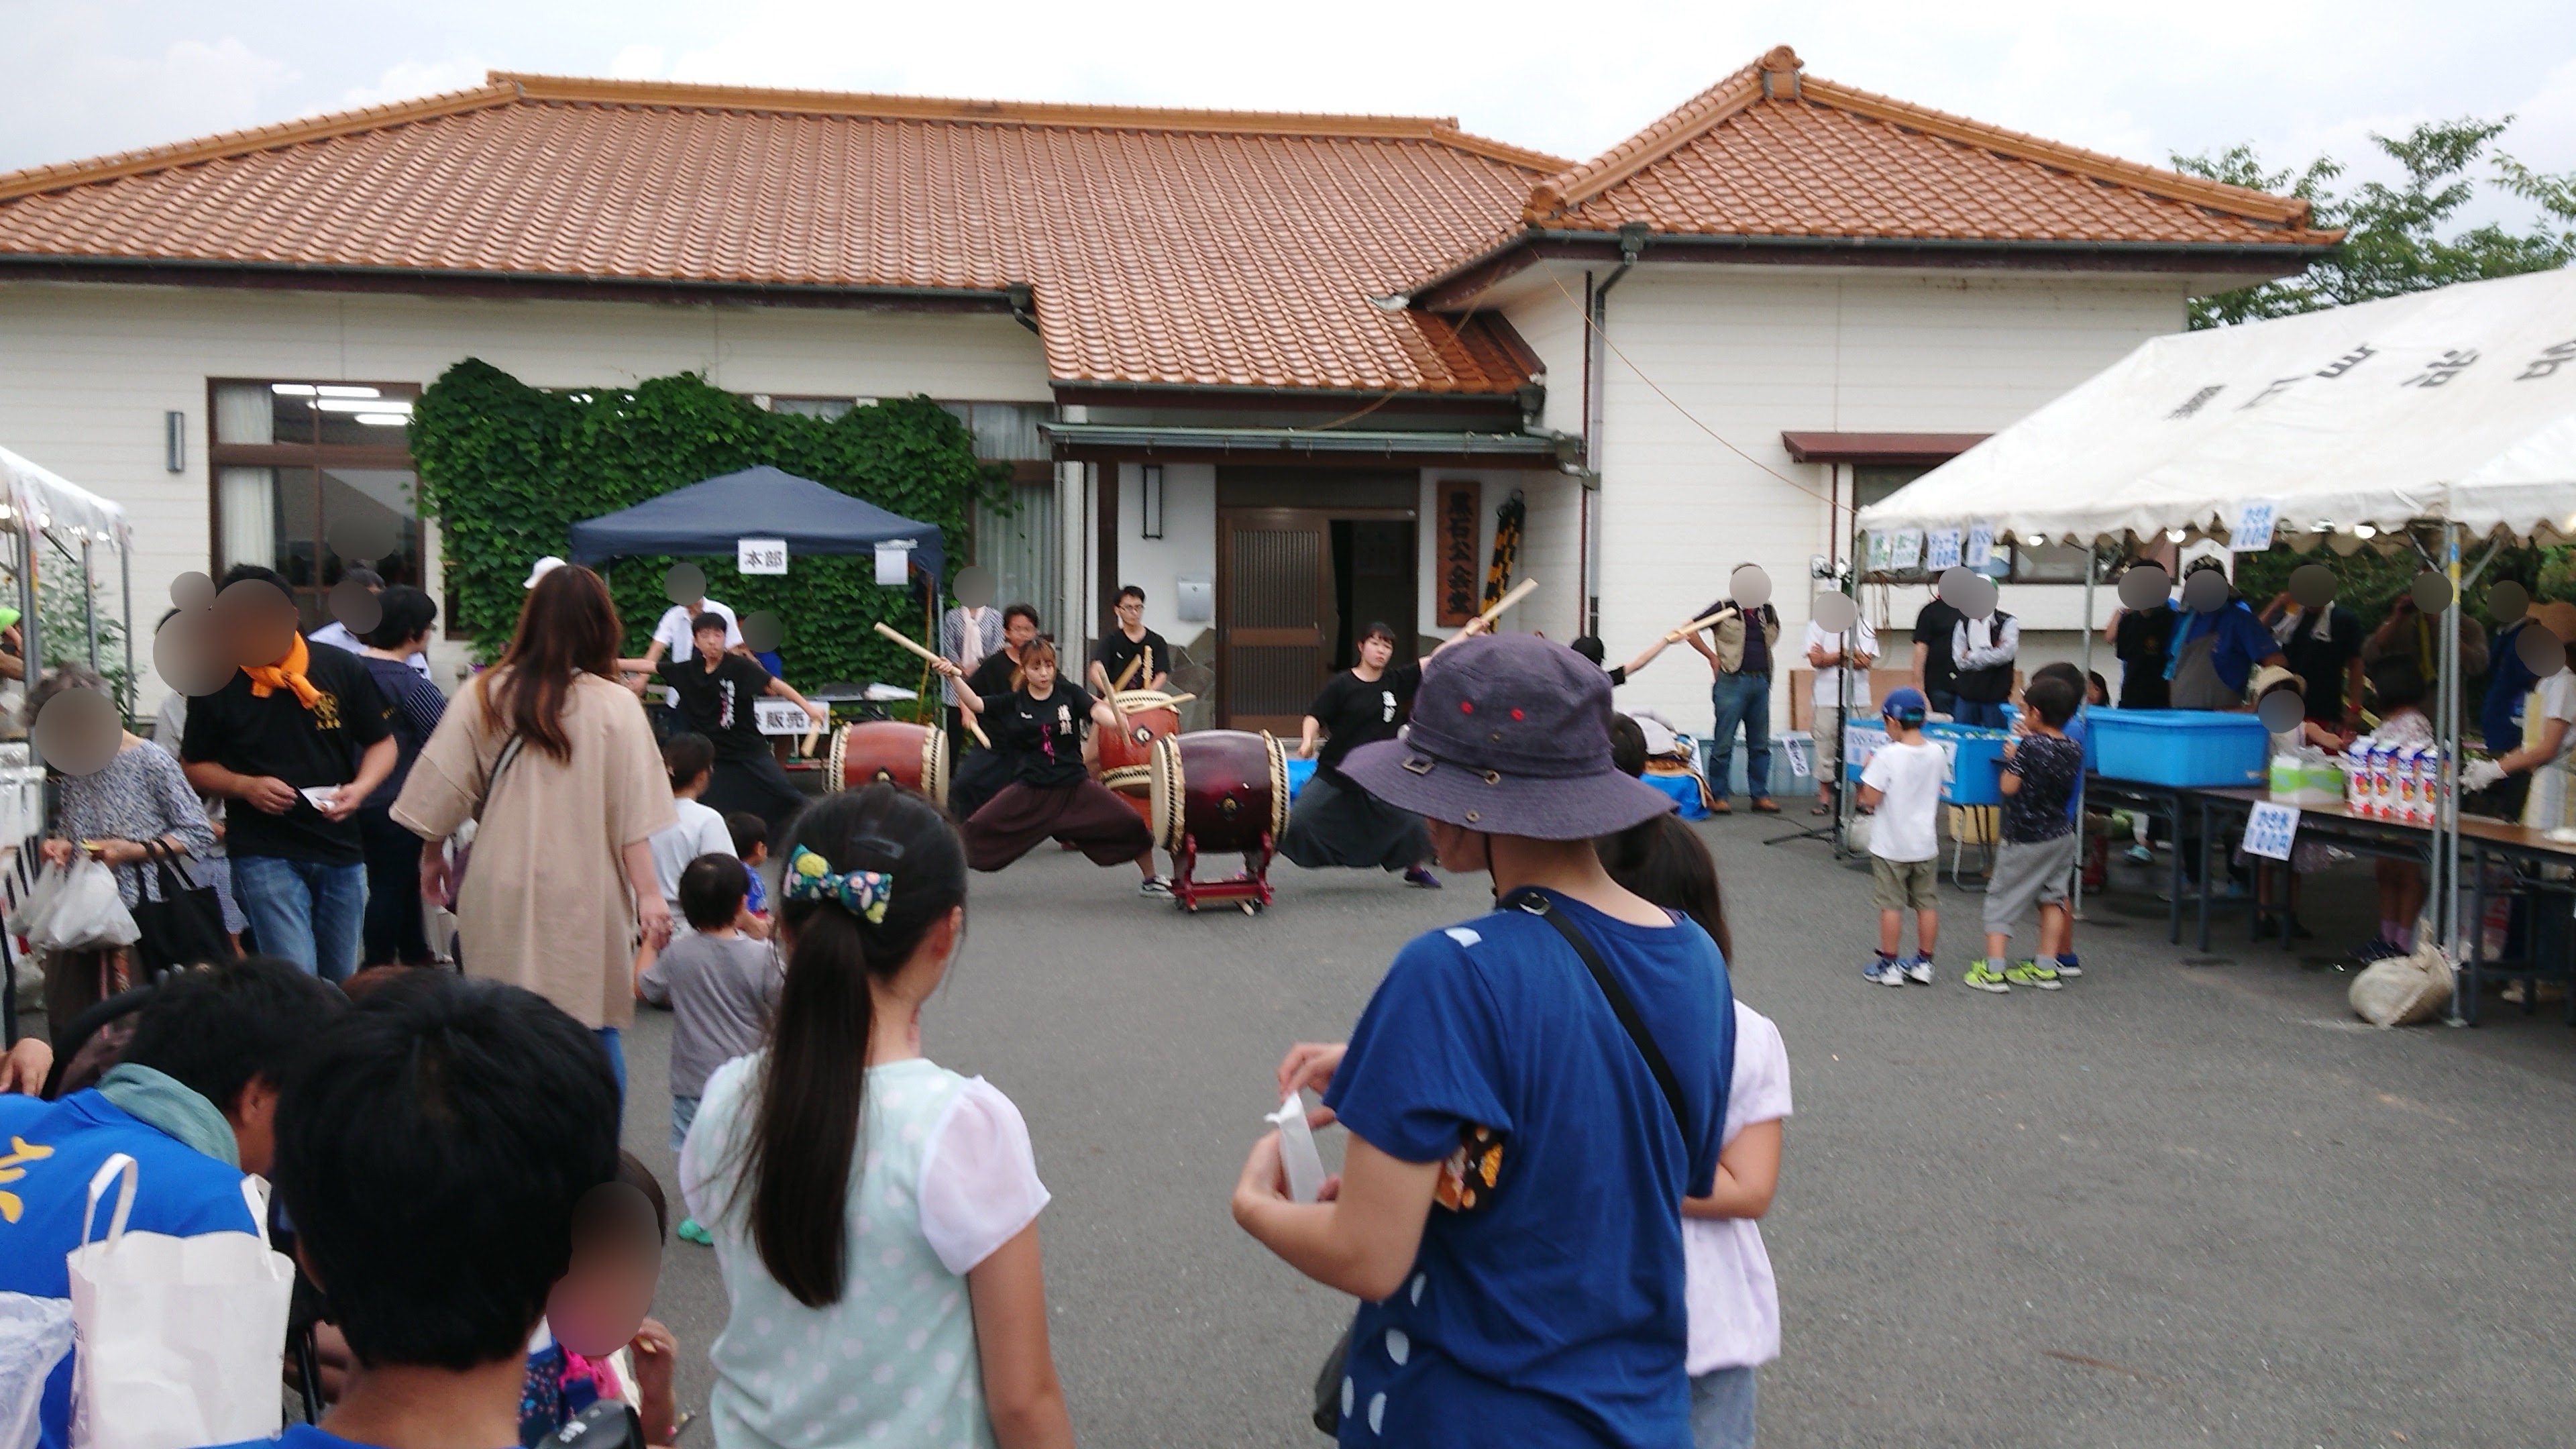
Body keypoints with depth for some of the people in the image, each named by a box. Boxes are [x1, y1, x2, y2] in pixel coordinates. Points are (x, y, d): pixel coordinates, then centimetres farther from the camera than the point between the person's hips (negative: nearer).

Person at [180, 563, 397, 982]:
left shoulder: (342, 669, 0)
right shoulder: (217, 684, -2)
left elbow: (383, 744, 9)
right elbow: (194, 766, 9)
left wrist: (360, 788, -11)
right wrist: (245, 786, -11)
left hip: (341, 851, 3)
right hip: (264, 853, -3)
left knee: (342, 982, 13)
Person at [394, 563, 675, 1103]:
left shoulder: (482, 698, -1)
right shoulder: (614, 706, -7)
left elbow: (440, 792, 4)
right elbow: (632, 819, -10)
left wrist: (432, 856, 20)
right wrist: (649, 894, -5)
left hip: (502, 895, 2)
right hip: (586, 896, -2)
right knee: (596, 1029, 9)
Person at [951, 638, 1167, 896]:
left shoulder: (1068, 694, -1)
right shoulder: (1014, 702, 0)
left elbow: (1097, 712, -16)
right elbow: (974, 703, -8)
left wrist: (1123, 723, -37)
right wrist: (954, 677, -25)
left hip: (1075, 785, 0)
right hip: (1030, 789, 0)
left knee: (1132, 823, -6)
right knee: (977, 828, -9)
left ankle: (1151, 880, 16)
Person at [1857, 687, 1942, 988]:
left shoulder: (1887, 756, -20)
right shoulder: (1937, 754, -3)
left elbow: (1870, 799, -19)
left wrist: (1868, 769, -4)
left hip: (1891, 846, -5)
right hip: (1926, 844, 5)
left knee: (1891, 906, 4)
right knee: (1927, 904, 13)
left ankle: (1889, 965, 10)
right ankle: (1923, 963, 21)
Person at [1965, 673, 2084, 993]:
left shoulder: (2029, 745, -19)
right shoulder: (2074, 749, 0)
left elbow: (2009, 787, -19)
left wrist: (2011, 758, -2)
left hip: (2025, 839, -6)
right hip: (2063, 835, 6)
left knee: (2000, 898, 3)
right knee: (2053, 897, 15)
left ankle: (1993, 969, -2)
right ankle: (2045, 967, 16)